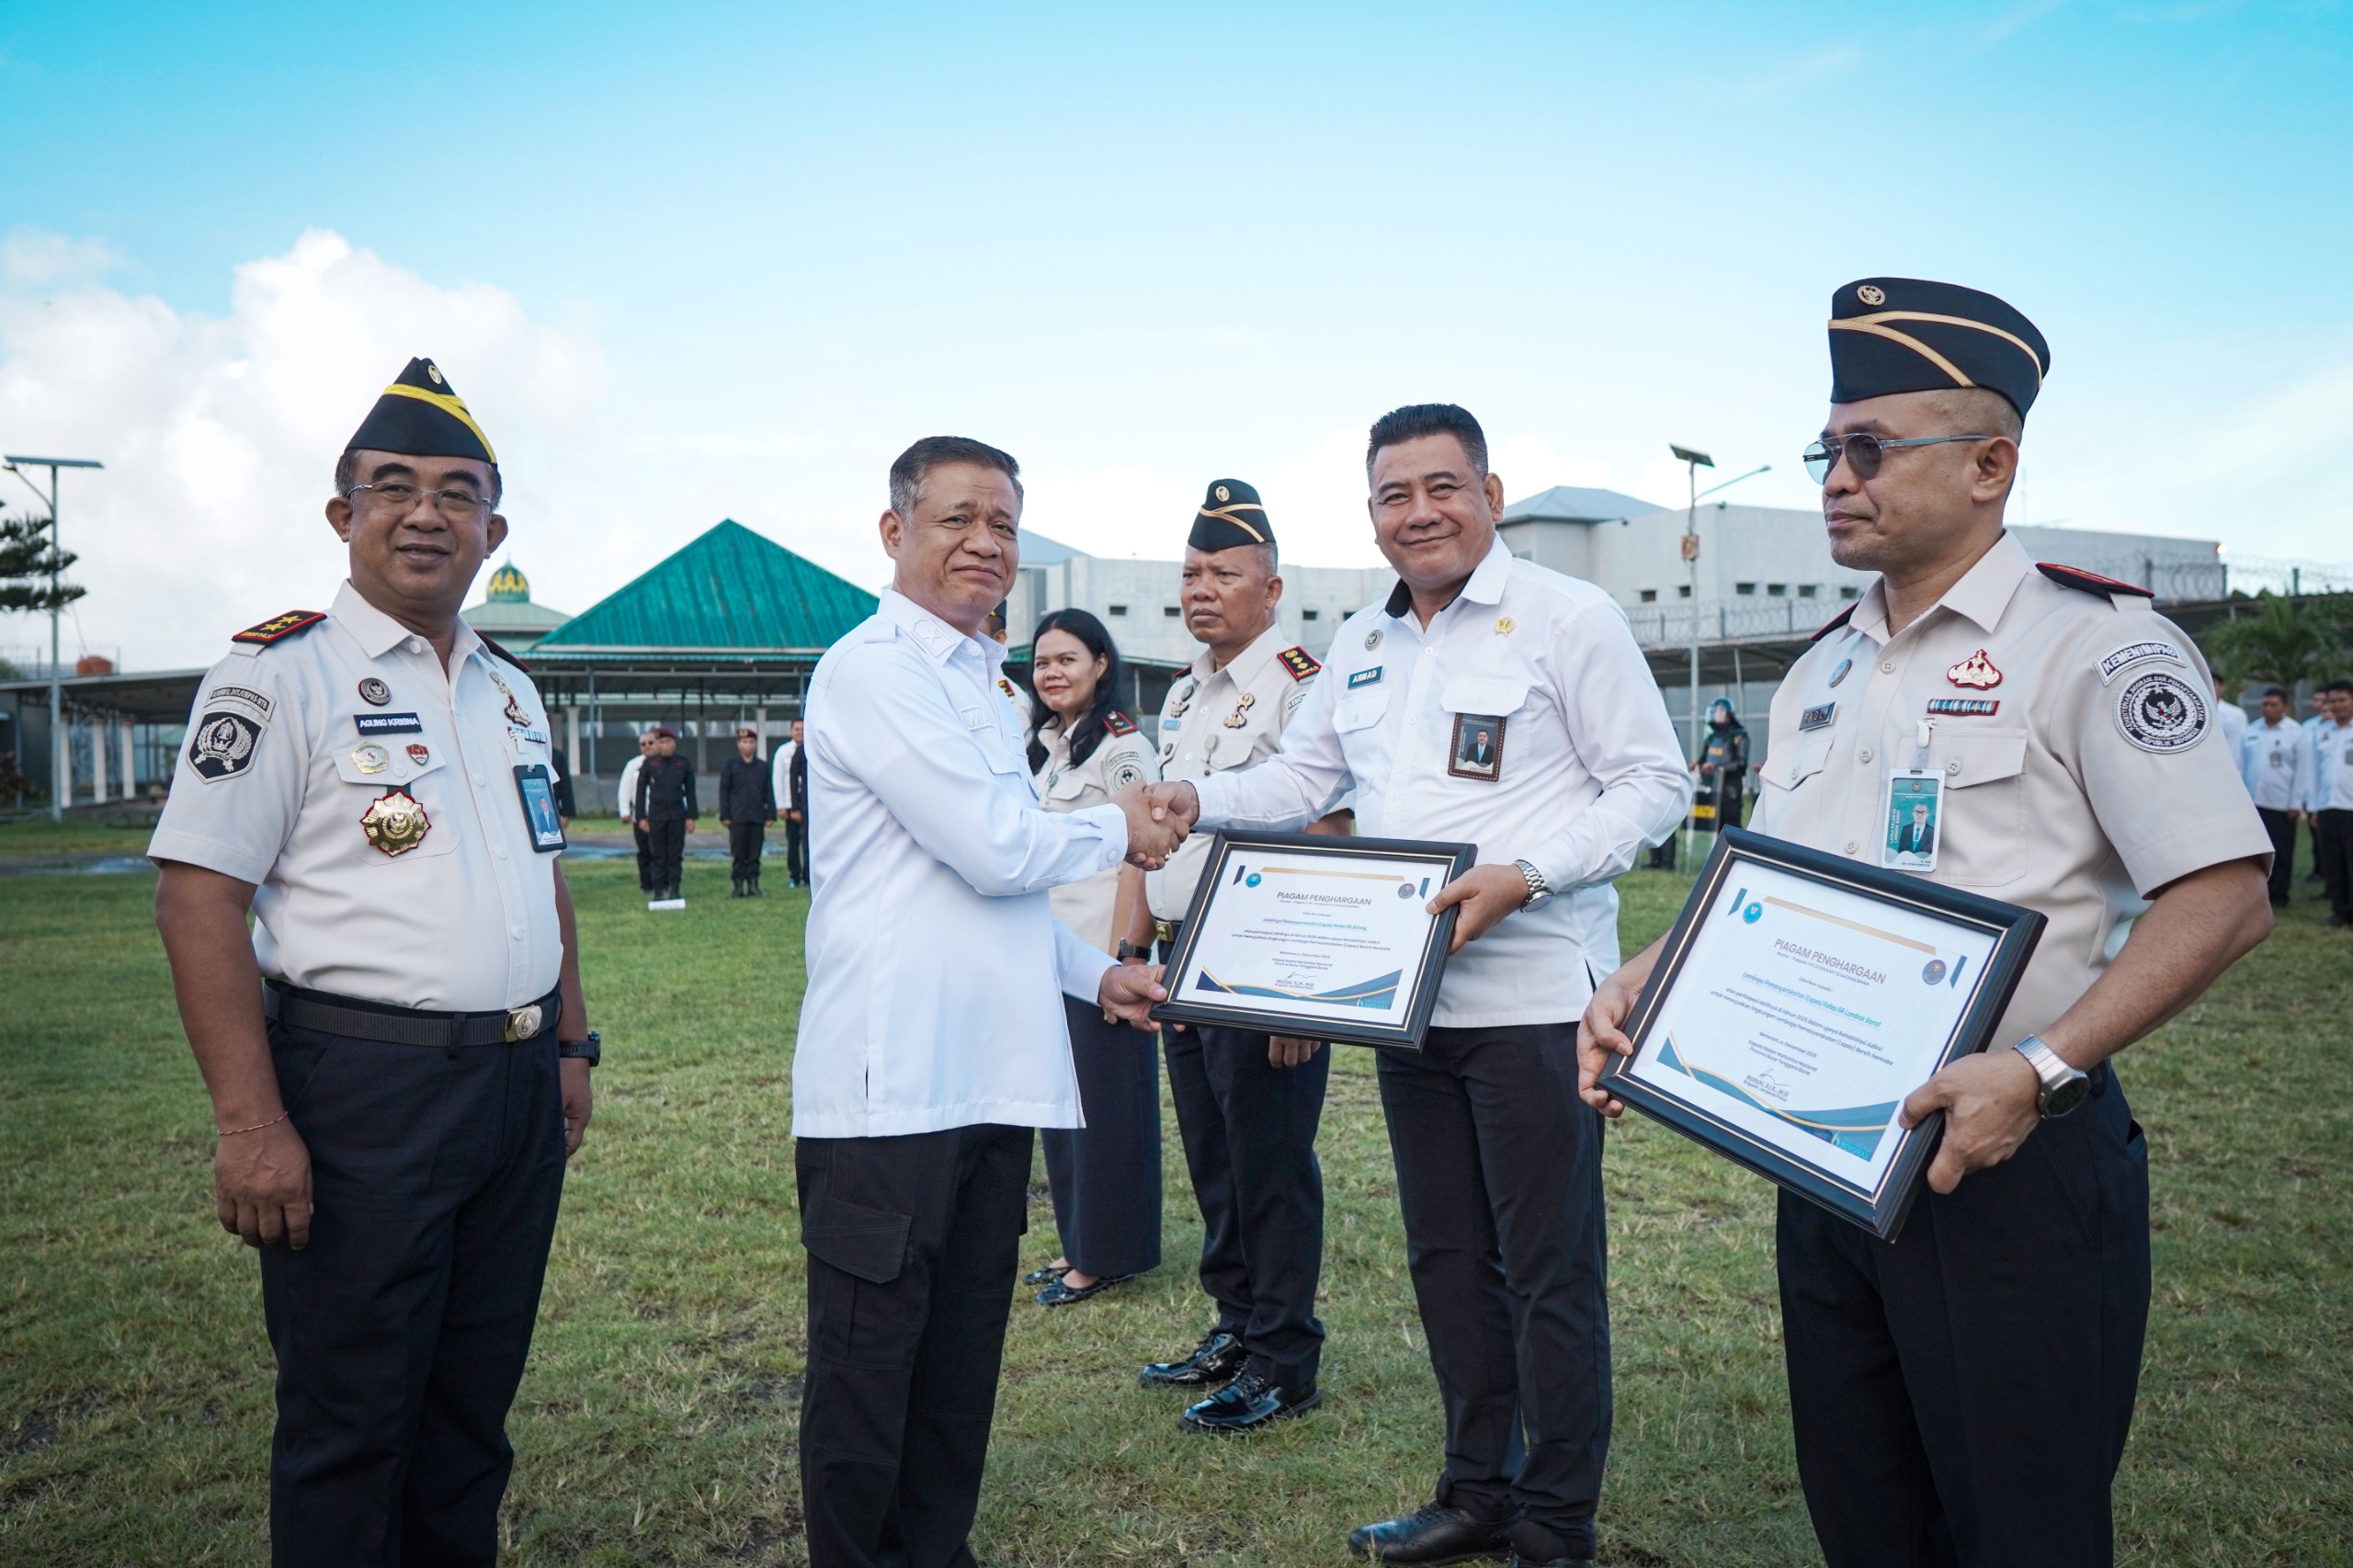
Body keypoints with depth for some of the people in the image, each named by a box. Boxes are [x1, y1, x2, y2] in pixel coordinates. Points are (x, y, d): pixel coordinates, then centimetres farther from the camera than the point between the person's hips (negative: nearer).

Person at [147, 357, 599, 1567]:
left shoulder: (509, 689, 13)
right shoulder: (279, 673, -8)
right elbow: (198, 895, -14)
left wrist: (572, 1044, 16)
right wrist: (251, 1125, -19)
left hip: (520, 1090, 6)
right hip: (364, 1091, -6)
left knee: (476, 1400, 18)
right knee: (352, 1421, 7)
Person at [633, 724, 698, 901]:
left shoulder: (685, 763, 4)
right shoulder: (648, 764, 2)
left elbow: (690, 791, 7)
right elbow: (641, 791, 4)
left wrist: (691, 817, 2)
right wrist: (641, 817, 0)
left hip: (678, 816, 1)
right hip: (656, 816, -1)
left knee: (675, 855, 3)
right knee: (659, 855, 2)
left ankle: (674, 890, 9)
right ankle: (658, 891, 6)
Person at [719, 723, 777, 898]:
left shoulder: (763, 767, 10)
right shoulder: (729, 765, 4)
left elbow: (769, 792, 11)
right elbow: (724, 791, 2)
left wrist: (770, 815, 5)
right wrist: (724, 816, -3)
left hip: (757, 817, 2)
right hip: (737, 818, -2)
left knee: (755, 854, 4)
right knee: (738, 854, 1)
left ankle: (753, 885, 9)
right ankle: (738, 886, 5)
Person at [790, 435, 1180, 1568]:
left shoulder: (979, 685, 19)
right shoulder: (873, 669, -10)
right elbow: (996, 851, -16)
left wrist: (1096, 975, 18)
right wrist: (1117, 828, 0)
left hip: (990, 1080, 9)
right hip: (893, 1082, -9)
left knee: (962, 1363, 17)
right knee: (868, 1363, 4)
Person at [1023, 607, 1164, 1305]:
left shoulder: (1123, 748, -10)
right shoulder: (1042, 746, 14)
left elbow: (1134, 860, -14)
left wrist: (1119, 961, -18)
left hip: (1099, 957, -8)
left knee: (1105, 1103, 0)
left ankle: (1108, 1255, 12)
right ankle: (1077, 1244, 25)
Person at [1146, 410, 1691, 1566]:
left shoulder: (1567, 616, -7)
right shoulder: (1360, 646, 13)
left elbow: (1654, 783, -9)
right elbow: (1303, 775, 21)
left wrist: (1525, 875, -21)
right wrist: (1199, 802, 2)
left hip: (1534, 998, -6)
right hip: (1411, 997, 7)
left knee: (1549, 1271, 3)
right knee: (1447, 1257, 16)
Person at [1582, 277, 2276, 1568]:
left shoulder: (2093, 642, -11)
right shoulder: (1823, 672, 11)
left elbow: (2223, 898, -16)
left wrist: (2038, 1072, -26)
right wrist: (1643, 981, 1)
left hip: (2012, 1160, -6)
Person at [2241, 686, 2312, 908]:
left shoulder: (2296, 734, -2)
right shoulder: (2250, 731, 7)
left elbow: (2302, 771, -4)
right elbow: (2240, 766, 8)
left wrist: (2296, 803, -8)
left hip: (2282, 805, -3)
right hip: (2253, 802, 3)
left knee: (2281, 852, 4)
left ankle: (2279, 895, 14)